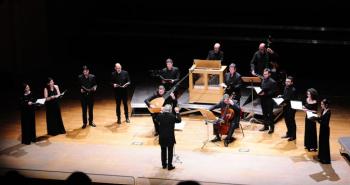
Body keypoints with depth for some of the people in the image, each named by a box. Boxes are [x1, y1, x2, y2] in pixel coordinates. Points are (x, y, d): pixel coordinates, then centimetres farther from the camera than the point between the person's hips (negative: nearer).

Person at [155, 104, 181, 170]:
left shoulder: (160, 115, -8)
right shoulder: (172, 116, -16)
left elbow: (156, 119, 13)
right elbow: (179, 120, -1)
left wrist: (161, 112, 16)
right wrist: (177, 112, 7)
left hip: (162, 137, 3)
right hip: (170, 137, -3)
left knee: (163, 151, 16)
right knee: (170, 152, 7)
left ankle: (164, 165, 24)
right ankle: (170, 166, 10)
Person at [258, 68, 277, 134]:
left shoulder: (272, 82, -12)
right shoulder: (263, 80, 9)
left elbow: (273, 92, -15)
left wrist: (265, 93, -22)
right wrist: (260, 92, 0)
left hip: (269, 100, -6)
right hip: (263, 100, 7)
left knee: (270, 114, 0)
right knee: (264, 114, 13)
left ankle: (272, 127, 8)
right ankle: (266, 126, 23)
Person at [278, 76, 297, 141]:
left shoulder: (293, 90, -20)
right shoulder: (286, 88, 5)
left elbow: (293, 100, -19)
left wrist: (286, 103, -25)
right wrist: (281, 96, 1)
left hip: (291, 108, -8)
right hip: (285, 107, 8)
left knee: (291, 121, 3)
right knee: (287, 121, 18)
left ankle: (293, 136, 15)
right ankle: (289, 133, 33)